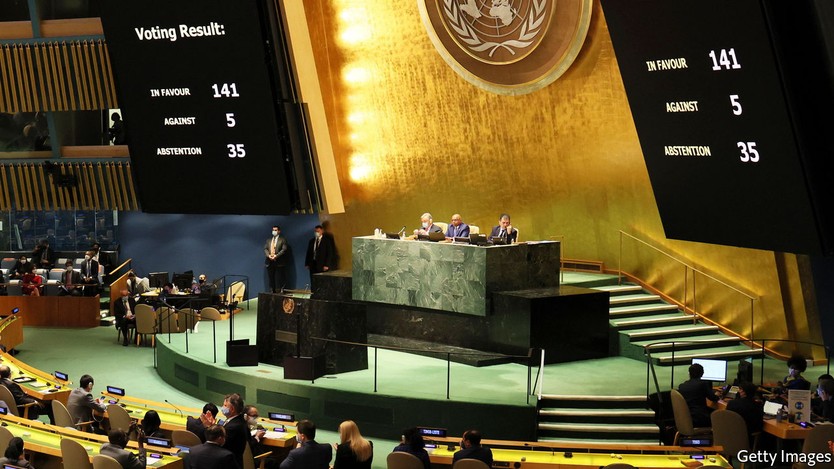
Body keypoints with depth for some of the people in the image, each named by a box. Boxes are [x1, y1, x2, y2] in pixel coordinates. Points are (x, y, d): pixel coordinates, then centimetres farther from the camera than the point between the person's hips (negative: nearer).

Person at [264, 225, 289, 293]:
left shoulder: (282, 240, 5)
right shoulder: (268, 240, 20)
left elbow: (284, 249, -7)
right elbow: (265, 249, 10)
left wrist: (276, 256, -18)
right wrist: (268, 255, -10)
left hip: (278, 263, -5)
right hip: (270, 263, 5)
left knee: (278, 280, -7)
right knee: (271, 280, 5)